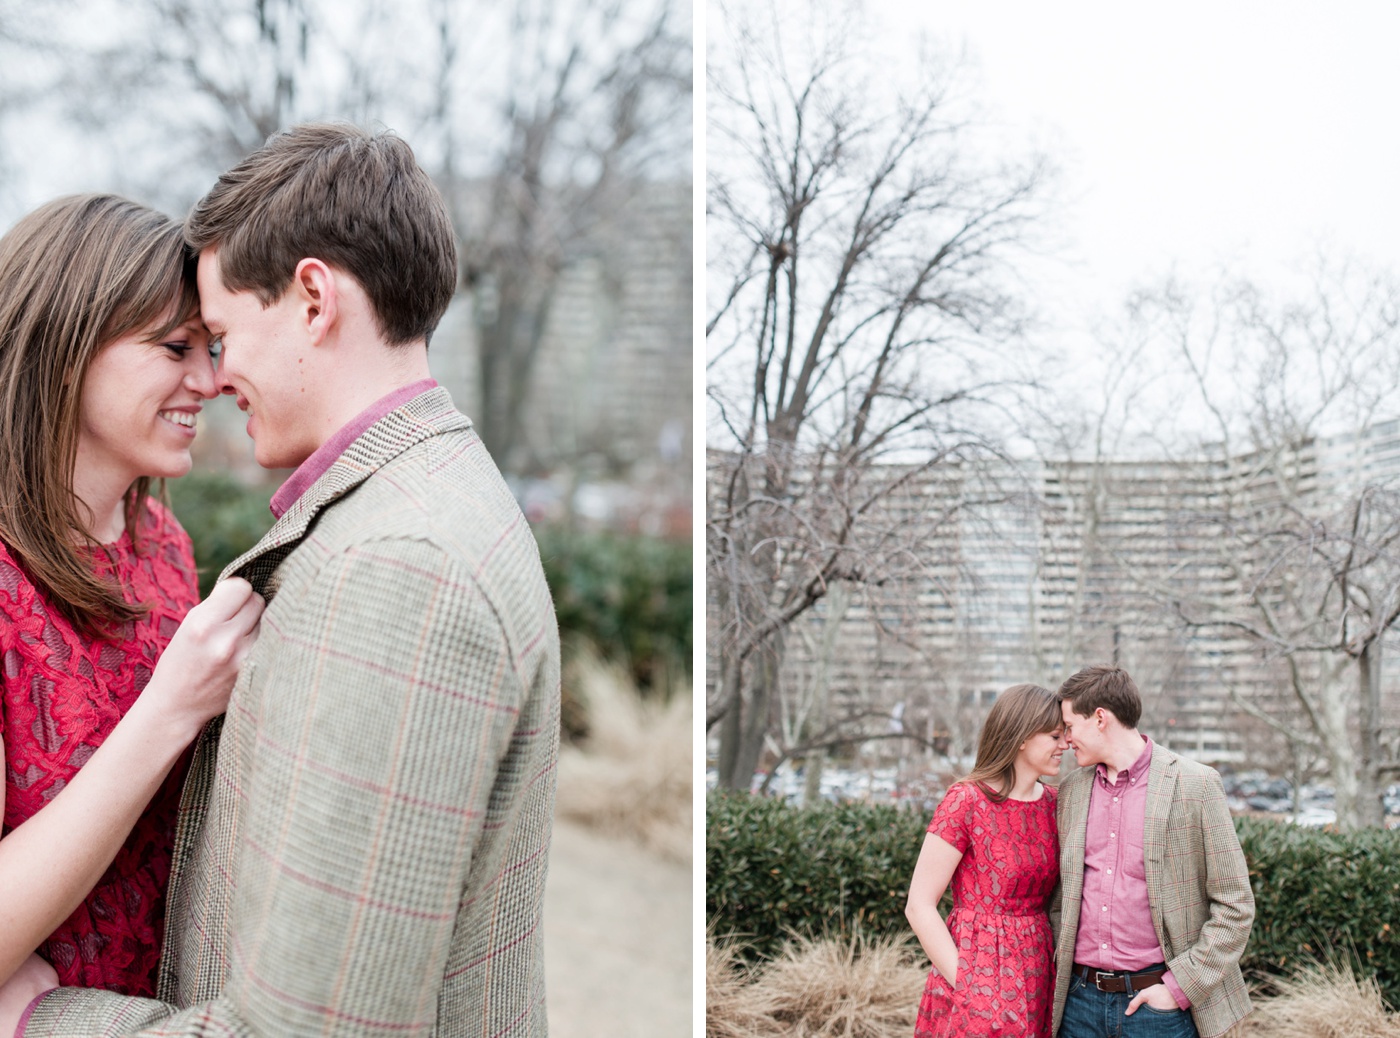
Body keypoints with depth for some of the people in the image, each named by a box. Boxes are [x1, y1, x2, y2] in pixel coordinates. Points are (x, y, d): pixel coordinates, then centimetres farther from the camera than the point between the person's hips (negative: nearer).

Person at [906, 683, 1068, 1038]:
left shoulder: (1052, 803, 5)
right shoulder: (967, 801, -12)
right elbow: (919, 906, -12)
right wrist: (966, 983, -15)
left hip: (1037, 978, 6)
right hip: (981, 976, -6)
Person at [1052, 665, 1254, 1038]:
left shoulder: (1195, 786, -6)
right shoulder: (1071, 791, 10)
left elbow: (1235, 905, -6)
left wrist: (1180, 987, -11)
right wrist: (1060, 973, 5)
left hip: (1157, 1004, -4)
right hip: (1081, 1000, 4)